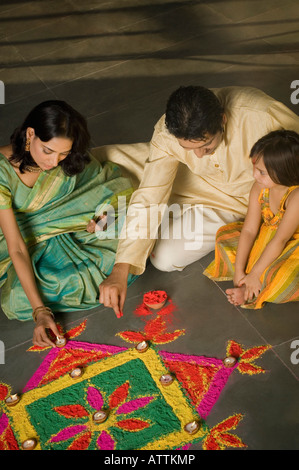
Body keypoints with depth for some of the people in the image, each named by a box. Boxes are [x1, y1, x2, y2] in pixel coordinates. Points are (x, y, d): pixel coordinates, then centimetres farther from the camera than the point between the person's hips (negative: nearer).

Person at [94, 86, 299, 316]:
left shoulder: (262, 117, -39)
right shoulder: (167, 134, -29)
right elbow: (148, 201, -29)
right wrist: (120, 271, -36)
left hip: (237, 199, -2)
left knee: (166, 257, -16)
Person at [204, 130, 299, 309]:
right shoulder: (260, 187, -15)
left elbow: (280, 240, -30)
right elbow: (249, 230, -13)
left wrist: (254, 274, -25)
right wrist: (238, 271, -16)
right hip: (266, 235, 7)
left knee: (278, 275, -36)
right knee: (225, 234, -2)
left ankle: (251, 293, -6)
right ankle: (250, 285, -9)